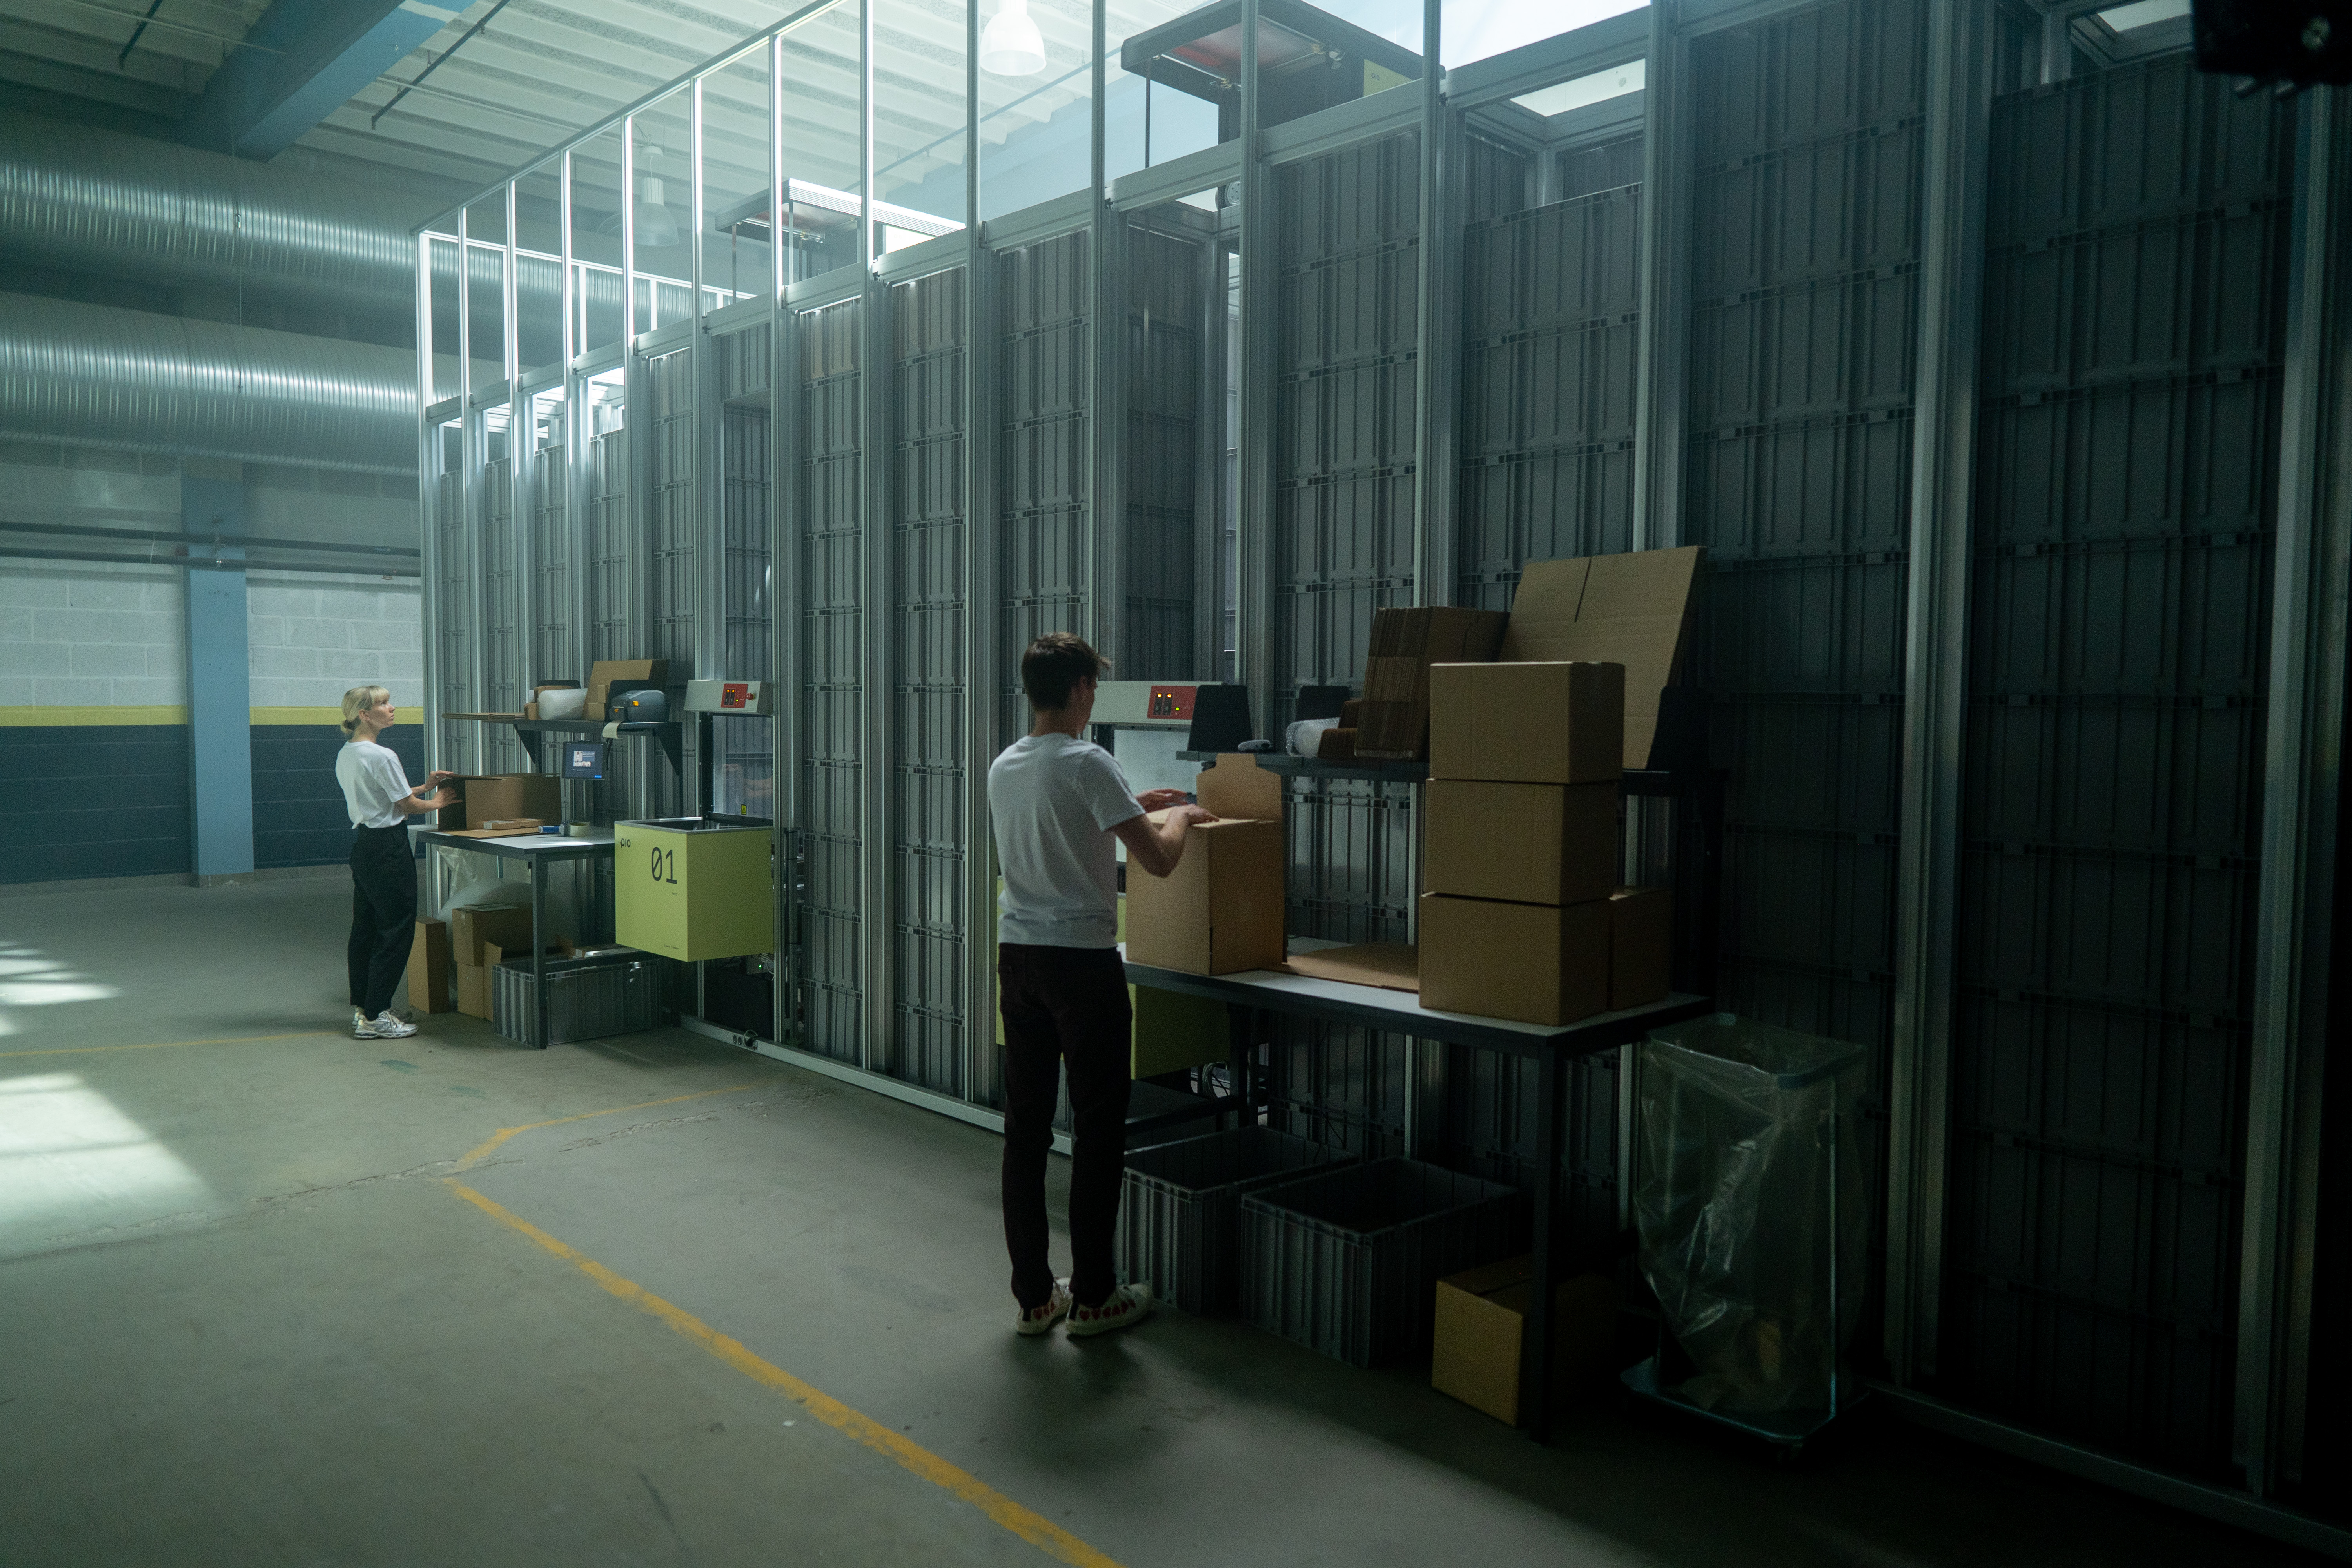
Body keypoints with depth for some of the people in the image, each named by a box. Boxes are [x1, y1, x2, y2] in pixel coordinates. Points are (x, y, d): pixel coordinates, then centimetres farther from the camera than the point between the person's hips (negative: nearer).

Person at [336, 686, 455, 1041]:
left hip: (362, 845, 10)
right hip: (388, 848, -10)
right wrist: (436, 802, 8)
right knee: (396, 930, -3)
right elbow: (407, 805, -10)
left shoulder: (346, 755, 11)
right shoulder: (381, 756, -18)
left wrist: (424, 787, 19)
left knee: (365, 928, 14)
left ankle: (361, 1011, 20)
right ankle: (376, 1017, 0)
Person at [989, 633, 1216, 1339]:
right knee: (1098, 1129, 4)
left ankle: (1034, 1295, 19)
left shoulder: (1003, 768, 9)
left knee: (1026, 1129, 11)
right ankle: (1092, 1296, 13)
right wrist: (1179, 817, 4)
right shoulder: (1087, 764, -14)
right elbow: (1159, 860, -17)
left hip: (1017, 956, 7)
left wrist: (1134, 805, 30)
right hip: (1082, 960, -7)